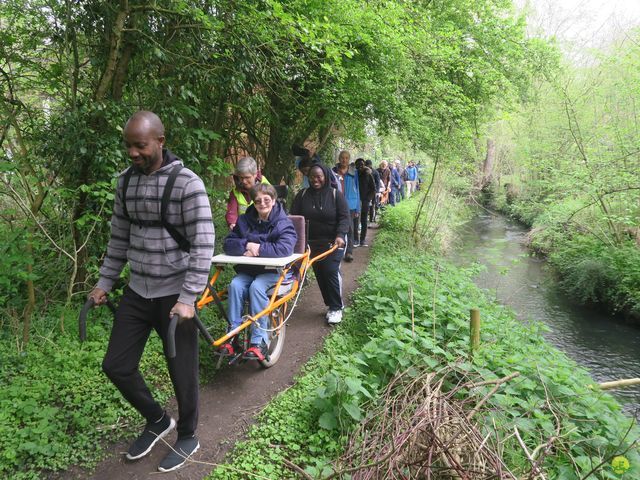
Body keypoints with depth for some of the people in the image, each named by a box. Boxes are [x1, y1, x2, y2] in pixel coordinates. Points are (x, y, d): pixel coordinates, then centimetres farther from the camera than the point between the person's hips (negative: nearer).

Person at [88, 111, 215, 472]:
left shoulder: (187, 183, -15)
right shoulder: (126, 181, 4)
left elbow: (203, 245, -19)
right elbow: (119, 237, 13)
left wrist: (188, 298, -23)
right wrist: (105, 283, 13)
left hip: (174, 294, -6)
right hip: (137, 292, 6)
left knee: (182, 372, 7)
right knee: (116, 366, 12)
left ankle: (188, 437, 33)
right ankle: (158, 420, 36)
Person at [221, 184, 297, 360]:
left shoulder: (283, 223, -8)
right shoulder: (244, 220, 6)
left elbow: (285, 248, -25)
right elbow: (228, 244, 0)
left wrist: (258, 248, -21)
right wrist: (246, 245, -20)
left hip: (274, 270, -4)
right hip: (248, 269, 4)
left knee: (256, 287, -32)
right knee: (235, 285, -26)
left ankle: (260, 341, -26)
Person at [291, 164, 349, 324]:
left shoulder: (336, 194, -3)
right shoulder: (302, 195, 5)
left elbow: (344, 217, -8)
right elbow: (294, 216, 2)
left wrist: (340, 235, -24)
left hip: (332, 242, -3)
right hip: (312, 243, 4)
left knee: (330, 272, -12)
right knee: (319, 274, 5)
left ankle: (336, 308, 2)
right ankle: (330, 305, 20)